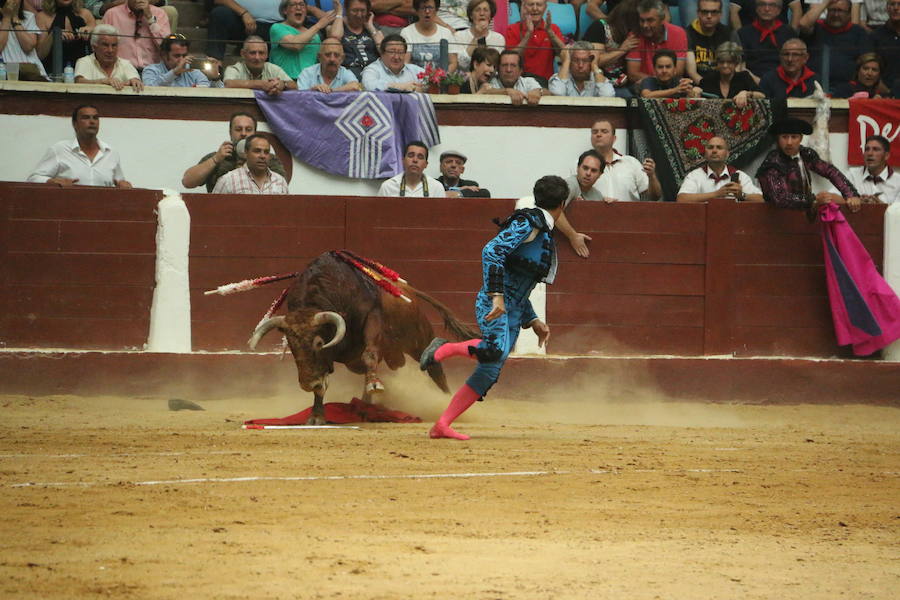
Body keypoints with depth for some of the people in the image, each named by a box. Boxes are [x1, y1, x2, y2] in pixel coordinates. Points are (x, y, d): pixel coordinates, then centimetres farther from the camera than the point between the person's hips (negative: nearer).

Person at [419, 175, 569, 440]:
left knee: (490, 371, 0)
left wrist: (532, 321, 25)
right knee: (496, 349, -34)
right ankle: (443, 350, -11)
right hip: (494, 305, -9)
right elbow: (492, 251, -19)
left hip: (512, 312, 9)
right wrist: (496, 295, -26)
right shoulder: (530, 222, -5)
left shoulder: (543, 231, 24)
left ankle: (442, 424, 1)